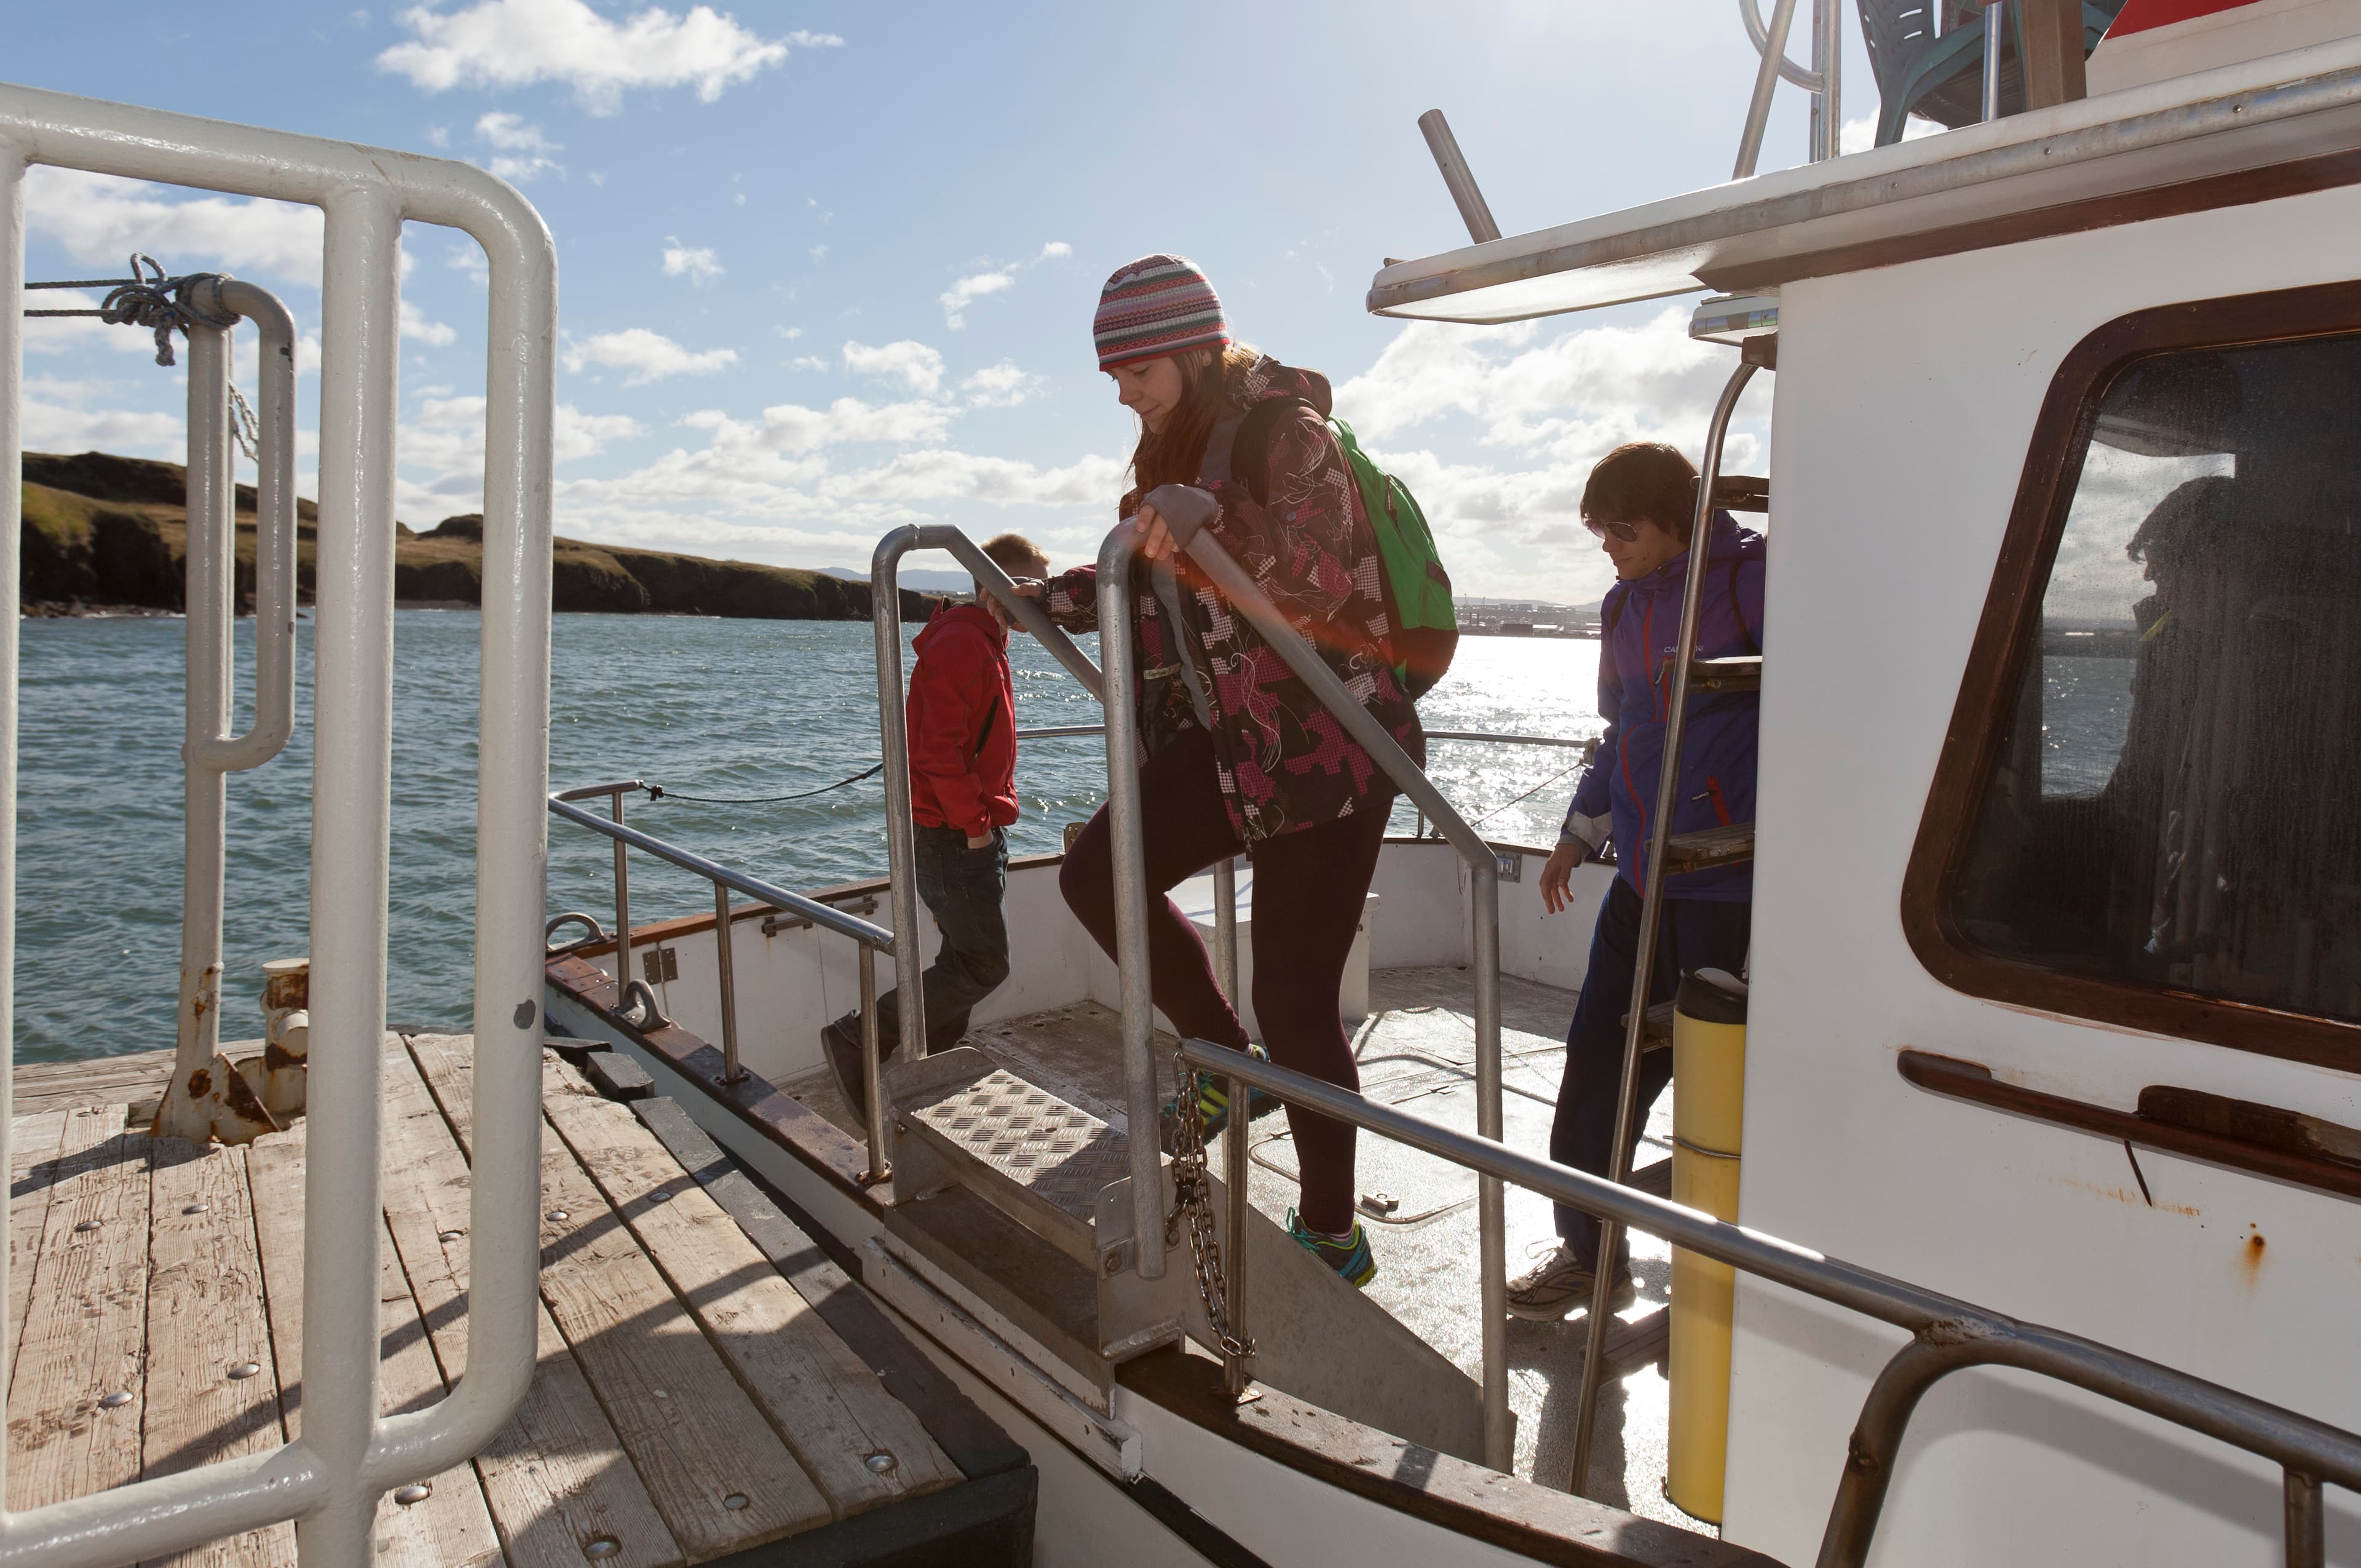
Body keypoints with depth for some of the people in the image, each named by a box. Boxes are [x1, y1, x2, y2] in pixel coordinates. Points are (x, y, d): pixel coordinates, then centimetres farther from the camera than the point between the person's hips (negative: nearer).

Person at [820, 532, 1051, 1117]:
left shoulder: (983, 641, 18)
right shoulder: (960, 642, -16)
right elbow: (939, 749, -23)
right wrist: (973, 823, -18)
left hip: (975, 829, 11)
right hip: (953, 835, -11)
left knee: (967, 959, 14)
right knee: (983, 964, -9)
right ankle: (857, 1041, -1)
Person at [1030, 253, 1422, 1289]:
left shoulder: (1286, 431, -14)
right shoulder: (1176, 451, 12)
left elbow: (1320, 577, -32)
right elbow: (1148, 586, 24)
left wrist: (1213, 518, -47)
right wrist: (1046, 598, 17)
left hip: (1325, 747, -8)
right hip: (1229, 737, 8)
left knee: (1294, 1002, -5)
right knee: (1096, 871, -4)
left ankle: (1333, 1238, 15)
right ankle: (1224, 1060, 16)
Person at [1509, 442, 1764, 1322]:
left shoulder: (1751, 579, -8)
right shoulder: (1624, 604, 14)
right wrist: (1581, 833, 23)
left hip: (1731, 877, -7)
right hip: (1644, 875, 7)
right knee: (1600, 1053, 8)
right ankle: (1590, 1255, 23)